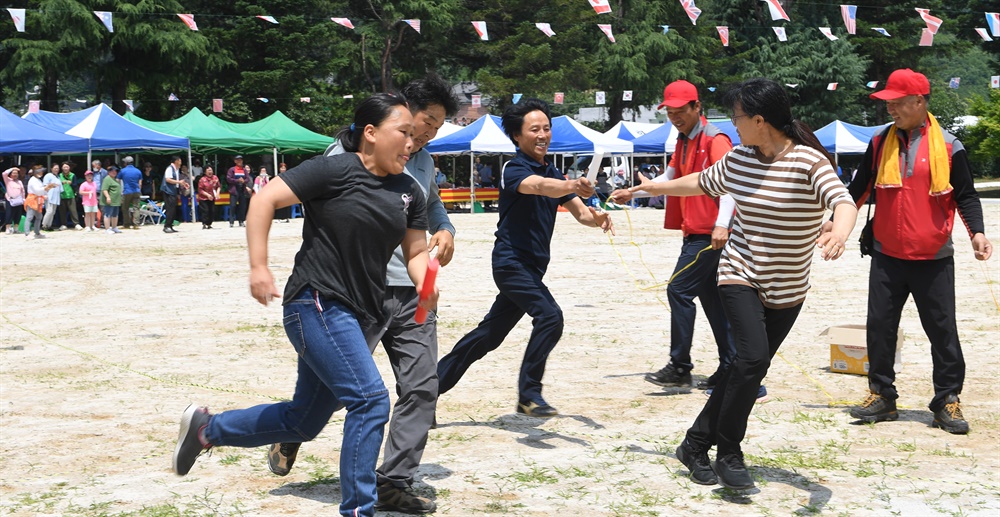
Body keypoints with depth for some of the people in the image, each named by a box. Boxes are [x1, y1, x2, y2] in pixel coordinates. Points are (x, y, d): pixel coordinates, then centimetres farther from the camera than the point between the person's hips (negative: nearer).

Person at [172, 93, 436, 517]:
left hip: (359, 316, 8)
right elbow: (265, 199, -11)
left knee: (304, 421, 16)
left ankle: (205, 429, 36)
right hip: (317, 305, -8)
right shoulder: (337, 170, -11)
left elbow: (416, 251, 12)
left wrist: (425, 283, -11)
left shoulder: (408, 192, 9)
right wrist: (258, 266, -18)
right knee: (370, 400, -18)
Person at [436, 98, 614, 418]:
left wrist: (595, 218, -18)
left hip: (532, 267, 8)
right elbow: (539, 186, -36)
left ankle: (433, 385, 24)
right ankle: (529, 394, -16)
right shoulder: (514, 170, -13)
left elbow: (579, 212, 5)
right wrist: (573, 186, -55)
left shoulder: (553, 173, 12)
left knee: (489, 335, 14)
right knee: (549, 316, -25)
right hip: (512, 262, -8)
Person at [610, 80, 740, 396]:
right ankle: (730, 368, 14)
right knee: (710, 297, 10)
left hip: (710, 234, -10)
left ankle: (680, 367, -3)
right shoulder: (684, 142, 18)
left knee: (679, 290, -10)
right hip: (696, 232, 10)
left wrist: (722, 224, -32)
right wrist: (633, 193, 18)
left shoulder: (715, 139, -11)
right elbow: (670, 179, 26)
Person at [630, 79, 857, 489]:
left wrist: (839, 233, -53)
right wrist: (653, 188, 31)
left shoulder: (808, 162, -14)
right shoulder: (738, 160, 1)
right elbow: (701, 182, 21)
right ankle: (729, 455, -8)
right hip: (740, 275, 1)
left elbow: (843, 202, -30)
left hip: (788, 289, -1)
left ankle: (696, 445, 20)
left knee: (747, 369, 5)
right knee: (753, 356, -20)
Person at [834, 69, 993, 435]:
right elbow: (860, 189, 12)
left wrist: (976, 232, -14)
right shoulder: (880, 143, 4)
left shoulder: (948, 147, -3)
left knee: (942, 329, 2)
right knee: (880, 326, 4)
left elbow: (966, 196, 1)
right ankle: (882, 396, 16)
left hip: (934, 259, -2)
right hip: (887, 256, 3)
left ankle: (947, 400, 13)